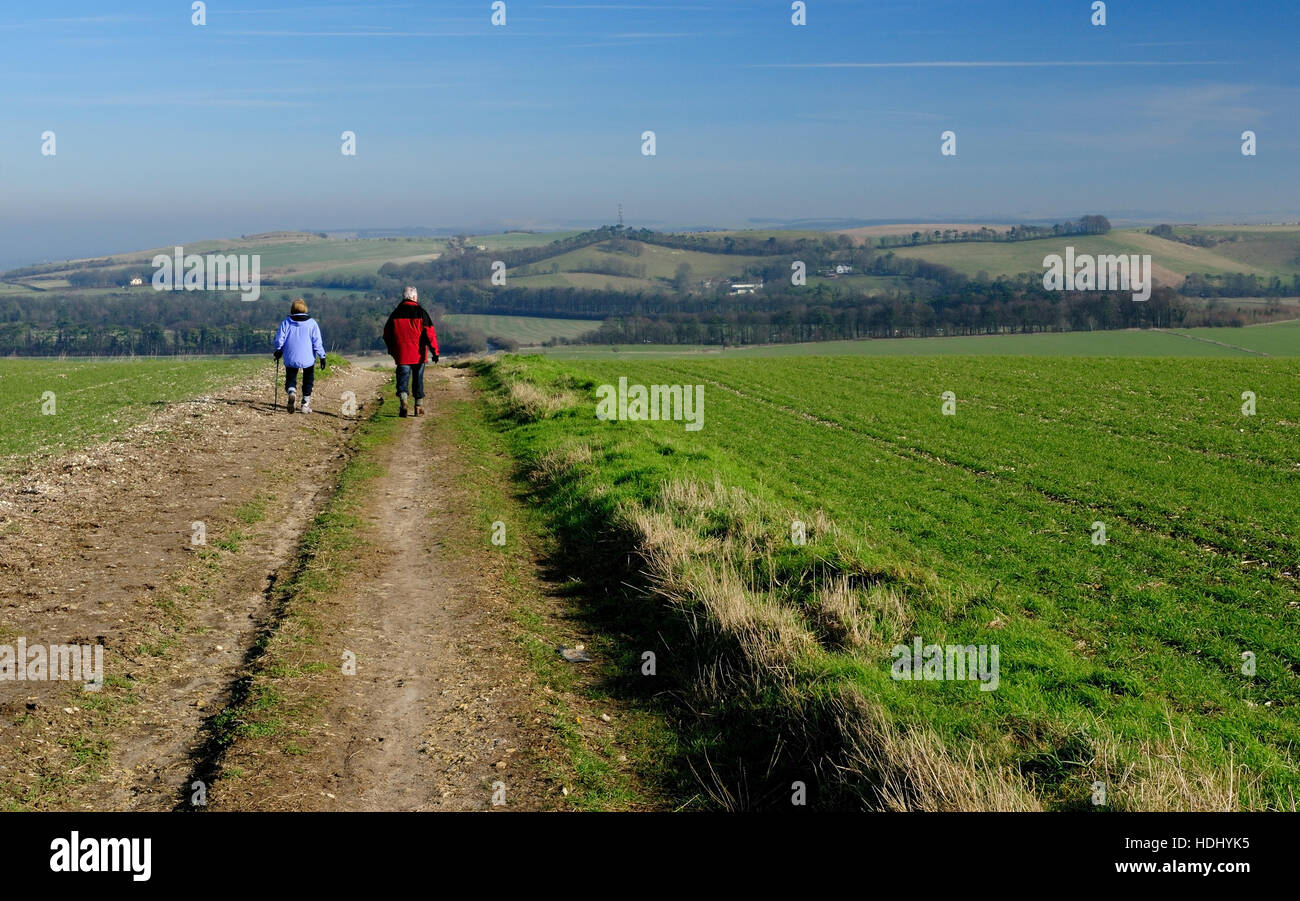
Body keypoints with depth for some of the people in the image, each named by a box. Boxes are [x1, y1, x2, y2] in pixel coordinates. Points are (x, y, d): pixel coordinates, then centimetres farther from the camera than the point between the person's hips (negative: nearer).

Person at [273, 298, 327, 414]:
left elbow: (279, 339, 1)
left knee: (290, 378, 13)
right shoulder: (312, 323, -4)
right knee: (308, 380, 17)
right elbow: (317, 342, -5)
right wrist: (322, 357, 2)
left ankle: (291, 391, -19)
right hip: (308, 359, 0)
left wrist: (278, 351, 18)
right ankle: (305, 403, 15)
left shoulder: (286, 322, -1)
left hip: (290, 359, 0)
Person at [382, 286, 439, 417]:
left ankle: (403, 400, -26)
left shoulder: (395, 314, 5)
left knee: (403, 378, 0)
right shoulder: (421, 313, -4)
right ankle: (419, 407, 17)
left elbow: (387, 334, 13)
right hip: (418, 355, -1)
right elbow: (430, 333, -9)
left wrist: (391, 350, 27)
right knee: (418, 379, 11)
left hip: (401, 354, 1)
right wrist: (435, 351, -7)